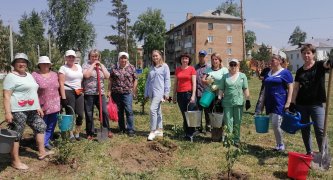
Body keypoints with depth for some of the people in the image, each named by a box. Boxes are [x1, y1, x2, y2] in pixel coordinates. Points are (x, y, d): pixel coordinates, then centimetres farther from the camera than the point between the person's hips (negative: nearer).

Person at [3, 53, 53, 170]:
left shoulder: (29, 75, 15)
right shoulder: (11, 77, -10)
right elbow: (6, 96, -16)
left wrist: (38, 107, 17)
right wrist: (7, 112, -22)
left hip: (31, 110, 9)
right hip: (18, 111, -9)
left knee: (40, 126, 14)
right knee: (16, 135, -1)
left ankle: (41, 152, 26)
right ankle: (15, 161, 9)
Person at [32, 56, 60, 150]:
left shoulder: (54, 74, 9)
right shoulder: (35, 75, -6)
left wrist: (60, 102, 13)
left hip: (54, 105, 5)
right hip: (42, 106, -5)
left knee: (51, 126, 11)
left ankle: (46, 142, 25)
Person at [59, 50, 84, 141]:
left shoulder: (79, 67, 14)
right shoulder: (63, 68, -4)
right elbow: (61, 83, -10)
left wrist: (82, 91, 12)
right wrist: (63, 97, -16)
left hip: (79, 93, 5)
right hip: (68, 92, -5)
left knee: (80, 115, 3)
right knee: (70, 115, 0)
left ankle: (77, 133, 19)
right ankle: (71, 135, 15)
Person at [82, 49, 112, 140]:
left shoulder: (101, 65, 15)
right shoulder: (86, 65, 3)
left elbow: (107, 76, 2)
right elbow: (86, 75, -16)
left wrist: (100, 66, -2)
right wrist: (93, 65, -9)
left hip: (100, 93, 3)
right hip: (88, 93, -3)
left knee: (105, 112, 0)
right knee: (89, 114, 3)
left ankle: (107, 130, 15)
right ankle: (90, 133, 15)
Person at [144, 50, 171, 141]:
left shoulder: (164, 66, 0)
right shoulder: (151, 68, 16)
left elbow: (167, 80, -4)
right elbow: (148, 81, 18)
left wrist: (166, 93, -9)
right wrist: (146, 93, 15)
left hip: (159, 92, -6)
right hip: (152, 92, 6)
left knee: (153, 109, -18)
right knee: (158, 111, 13)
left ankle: (153, 131, -10)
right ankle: (159, 130, 22)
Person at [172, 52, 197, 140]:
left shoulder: (191, 69, 0)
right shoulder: (177, 69, 11)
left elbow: (194, 83, -4)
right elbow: (175, 83, 14)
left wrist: (193, 95, -11)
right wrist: (174, 95, 11)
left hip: (189, 93, -4)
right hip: (180, 94, 4)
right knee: (184, 115, 7)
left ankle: (190, 134, 2)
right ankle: (186, 132, 16)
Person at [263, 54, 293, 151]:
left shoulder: (285, 72, -3)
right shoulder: (268, 74, 15)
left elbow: (290, 88, -7)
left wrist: (288, 102, -16)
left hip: (280, 103, -6)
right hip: (270, 103, 6)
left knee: (275, 124, -11)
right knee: (274, 125, 10)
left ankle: (281, 145, 8)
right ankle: (279, 145, 23)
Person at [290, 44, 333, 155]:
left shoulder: (319, 65, 0)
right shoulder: (300, 71, 9)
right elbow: (296, 88, 9)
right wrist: (292, 103, 3)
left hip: (316, 104, -4)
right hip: (301, 104, 4)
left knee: (320, 130, -6)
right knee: (304, 130, 11)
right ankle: (309, 152, 25)